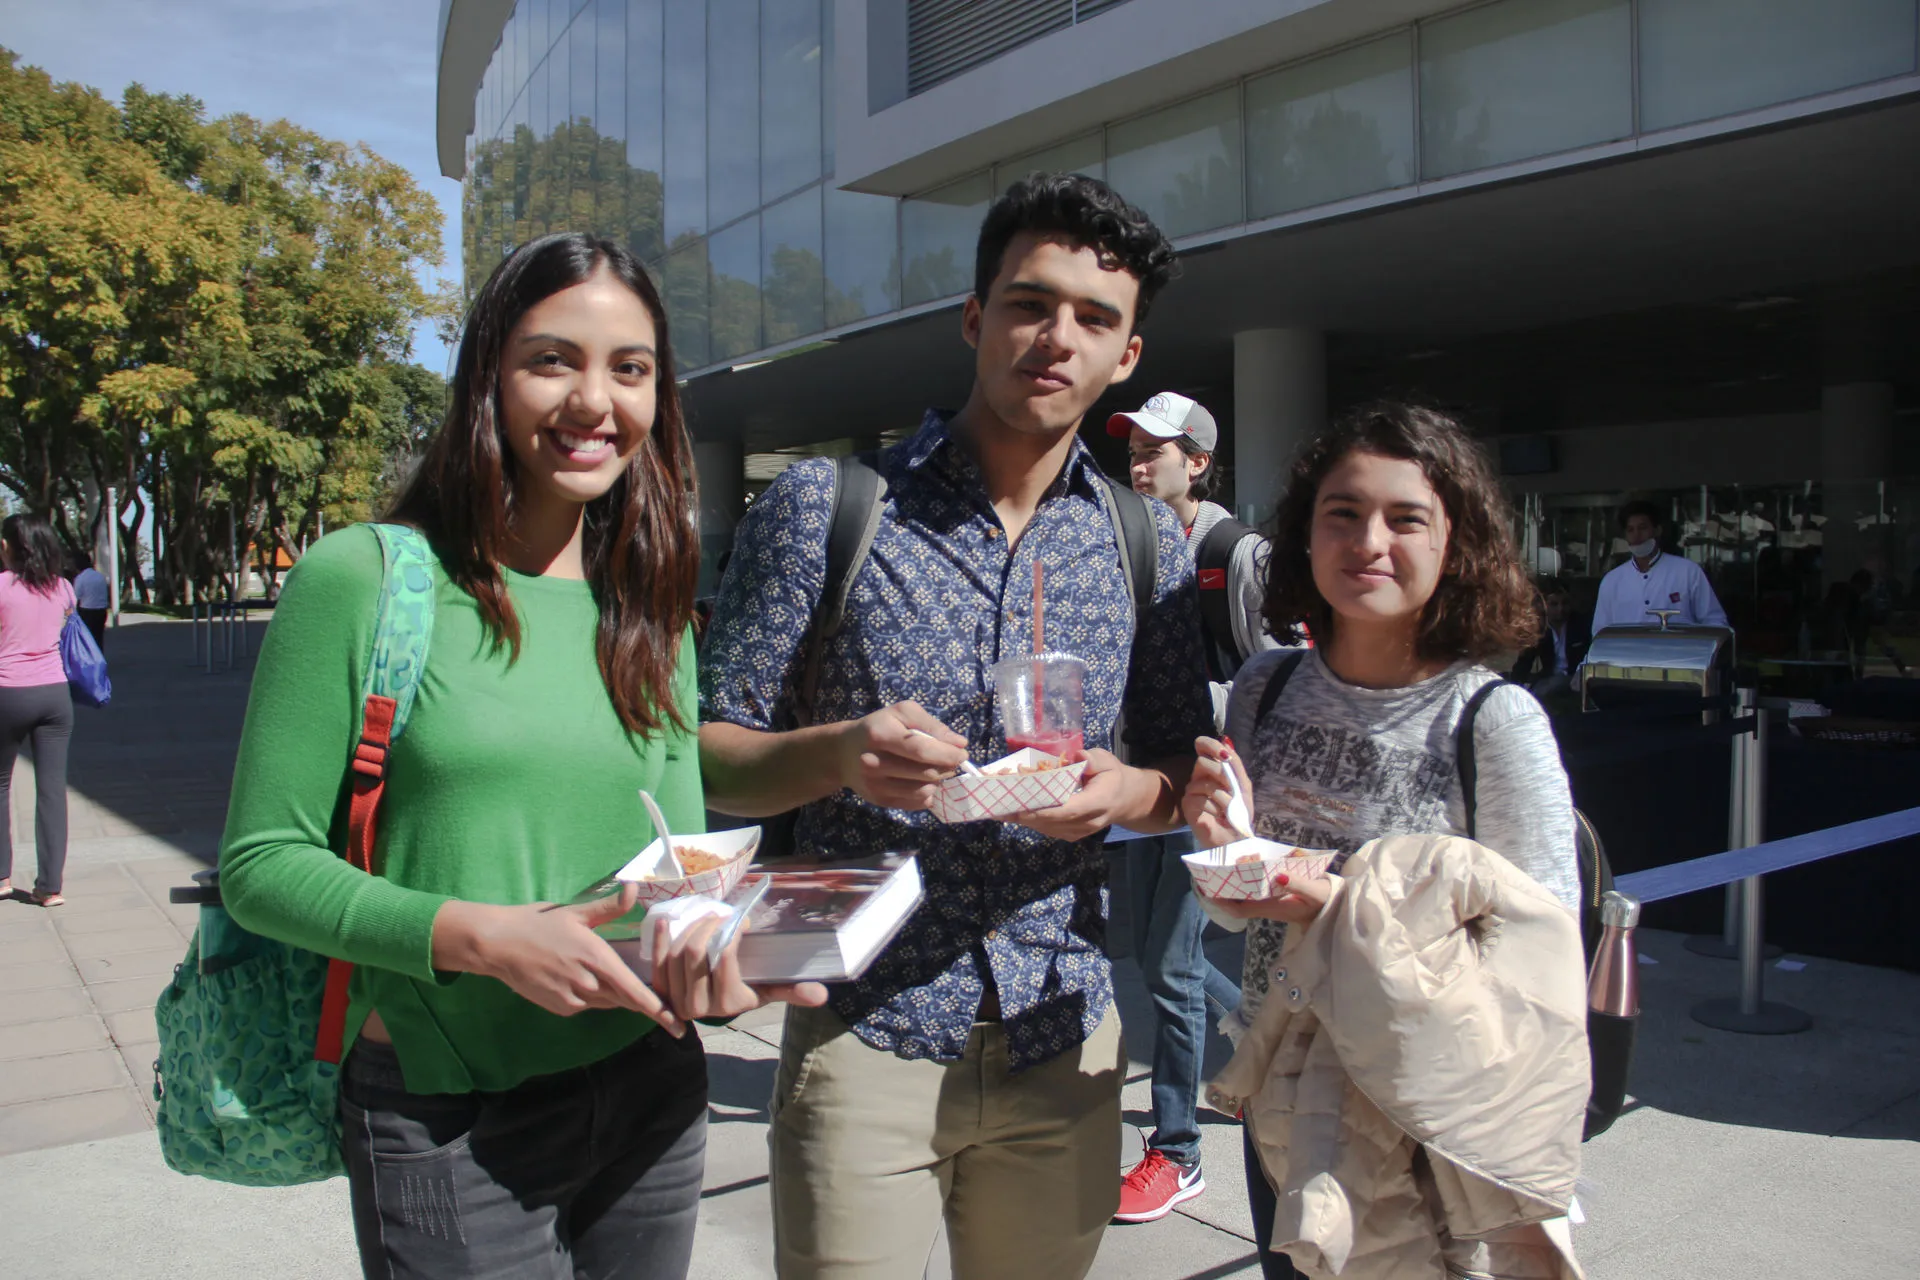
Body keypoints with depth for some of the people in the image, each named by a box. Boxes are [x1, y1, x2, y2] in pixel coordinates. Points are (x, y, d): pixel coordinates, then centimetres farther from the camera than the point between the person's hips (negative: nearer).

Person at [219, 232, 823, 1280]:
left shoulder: (652, 619, 5)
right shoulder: (362, 580, -10)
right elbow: (260, 863, -8)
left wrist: (711, 952, -14)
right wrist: (478, 937, -22)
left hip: (650, 1097, 5)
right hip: (449, 1124, -4)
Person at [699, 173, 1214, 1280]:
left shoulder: (1149, 542, 4)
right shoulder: (823, 506, -6)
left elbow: (1191, 765, 10)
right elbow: (711, 757, -4)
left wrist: (1128, 791, -13)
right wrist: (840, 753, -25)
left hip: (1066, 1037, 3)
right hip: (864, 1033, -3)